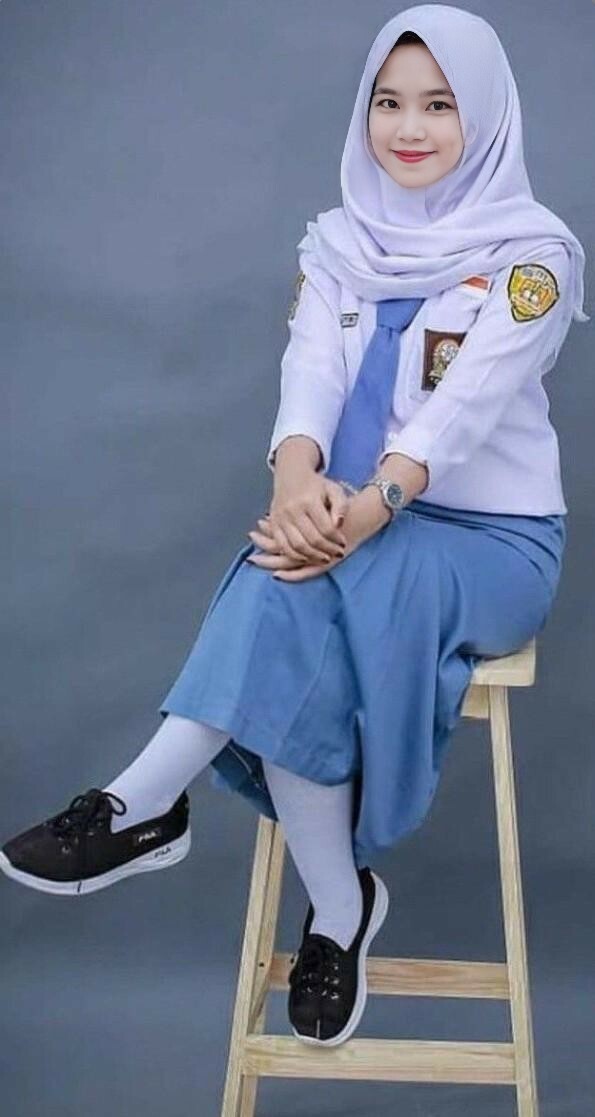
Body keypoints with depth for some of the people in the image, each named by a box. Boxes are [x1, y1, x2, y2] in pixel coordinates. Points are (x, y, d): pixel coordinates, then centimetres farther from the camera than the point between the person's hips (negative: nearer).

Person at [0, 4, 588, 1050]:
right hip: (359, 521, 4)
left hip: (490, 535, -3)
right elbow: (311, 369, -7)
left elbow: (471, 398, -18)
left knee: (300, 596, -33)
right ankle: (340, 907, -26)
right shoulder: (337, 242, 10)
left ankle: (143, 804, -22)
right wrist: (299, 480, -30)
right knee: (292, 602, -32)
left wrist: (371, 507, -35)